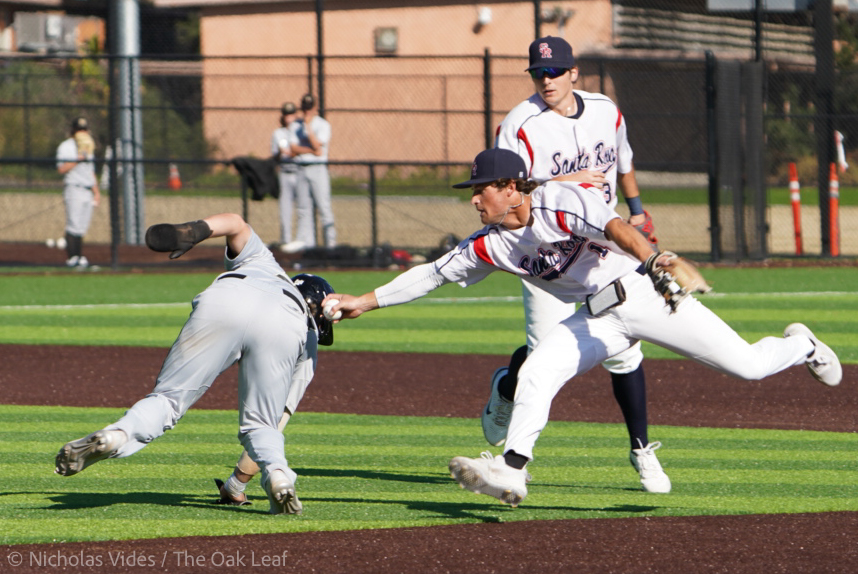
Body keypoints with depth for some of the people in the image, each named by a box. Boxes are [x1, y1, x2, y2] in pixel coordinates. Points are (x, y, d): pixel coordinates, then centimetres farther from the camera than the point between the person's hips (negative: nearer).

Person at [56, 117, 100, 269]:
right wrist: (78, 160, -19)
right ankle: (72, 257, -14)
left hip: (88, 192, 7)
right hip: (73, 189, -7)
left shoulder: (88, 148, 23)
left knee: (82, 227, 3)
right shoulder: (66, 147, -1)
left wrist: (96, 192, 22)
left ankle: (79, 257, 4)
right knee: (73, 226, -13)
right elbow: (62, 169, -13)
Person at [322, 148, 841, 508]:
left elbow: (616, 228, -36)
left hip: (642, 292, -6)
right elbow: (432, 274, 8)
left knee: (749, 365, -8)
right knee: (535, 374, -17)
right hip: (596, 319, 6)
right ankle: (511, 472, -20)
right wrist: (364, 303, 4)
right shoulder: (491, 246, 2)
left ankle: (799, 346, 22)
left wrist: (651, 259, -54)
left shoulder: (561, 202, -20)